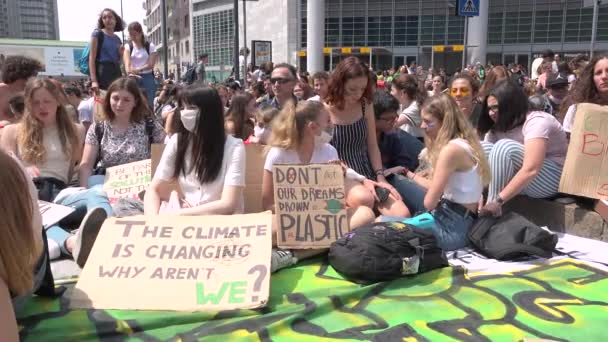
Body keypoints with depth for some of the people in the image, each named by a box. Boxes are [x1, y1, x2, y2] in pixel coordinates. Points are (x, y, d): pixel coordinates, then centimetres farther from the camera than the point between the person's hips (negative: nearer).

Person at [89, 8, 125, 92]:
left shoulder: (117, 39, 17)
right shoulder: (97, 34, 1)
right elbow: (92, 58, -6)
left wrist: (121, 54, 1)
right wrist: (93, 80, -16)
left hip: (116, 72, 6)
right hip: (102, 72, -6)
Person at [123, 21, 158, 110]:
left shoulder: (150, 46, 1)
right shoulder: (127, 46, 4)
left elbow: (151, 64, -7)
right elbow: (127, 62, -12)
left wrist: (137, 69, -18)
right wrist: (130, 72, -33)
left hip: (148, 77, -1)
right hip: (134, 78, 1)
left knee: (149, 104, -2)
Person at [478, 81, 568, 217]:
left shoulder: (537, 122, -21)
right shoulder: (498, 128, 2)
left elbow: (531, 170, -33)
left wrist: (498, 201, -38)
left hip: (552, 179, -7)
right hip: (519, 179, 7)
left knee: (504, 147, -29)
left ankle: (491, 212, -27)